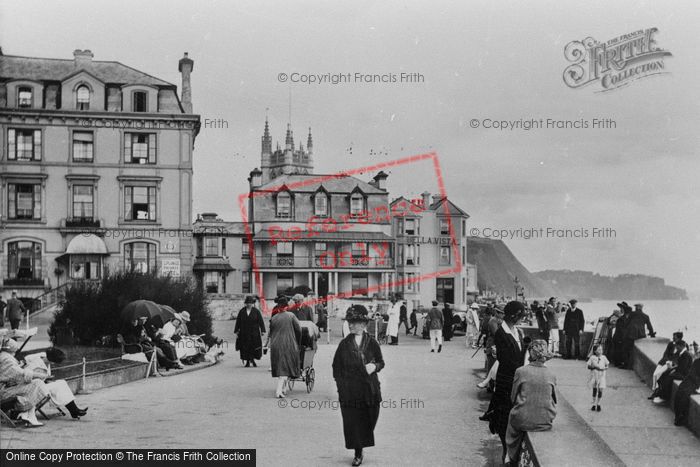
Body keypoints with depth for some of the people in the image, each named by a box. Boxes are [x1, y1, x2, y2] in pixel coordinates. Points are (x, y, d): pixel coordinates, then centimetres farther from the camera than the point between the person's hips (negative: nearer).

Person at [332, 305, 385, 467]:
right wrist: (340, 385, -1)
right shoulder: (344, 344, 1)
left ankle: (361, 450, 28)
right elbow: (336, 366, 7)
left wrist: (374, 366, -12)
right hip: (349, 391, 0)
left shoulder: (372, 343, 0)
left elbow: (381, 362, 10)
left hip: (369, 389, 0)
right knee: (352, 422, -1)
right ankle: (358, 454, 11)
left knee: (368, 420, 5)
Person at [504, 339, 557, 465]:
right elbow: (554, 401, 6)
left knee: (512, 418, 31)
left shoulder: (520, 371, -11)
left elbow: (513, 398, -2)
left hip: (523, 421, -2)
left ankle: (510, 456, 43)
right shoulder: (551, 375, -5)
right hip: (546, 423, 2)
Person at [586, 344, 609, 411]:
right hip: (594, 375, -1)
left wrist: (606, 368, -5)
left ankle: (598, 404, 15)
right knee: (594, 390, 8)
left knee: (600, 390, -4)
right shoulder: (592, 357, -4)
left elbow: (607, 363, 14)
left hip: (601, 376, 1)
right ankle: (594, 404, 21)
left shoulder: (603, 357, 0)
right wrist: (594, 367, -18)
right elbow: (588, 366, -3)